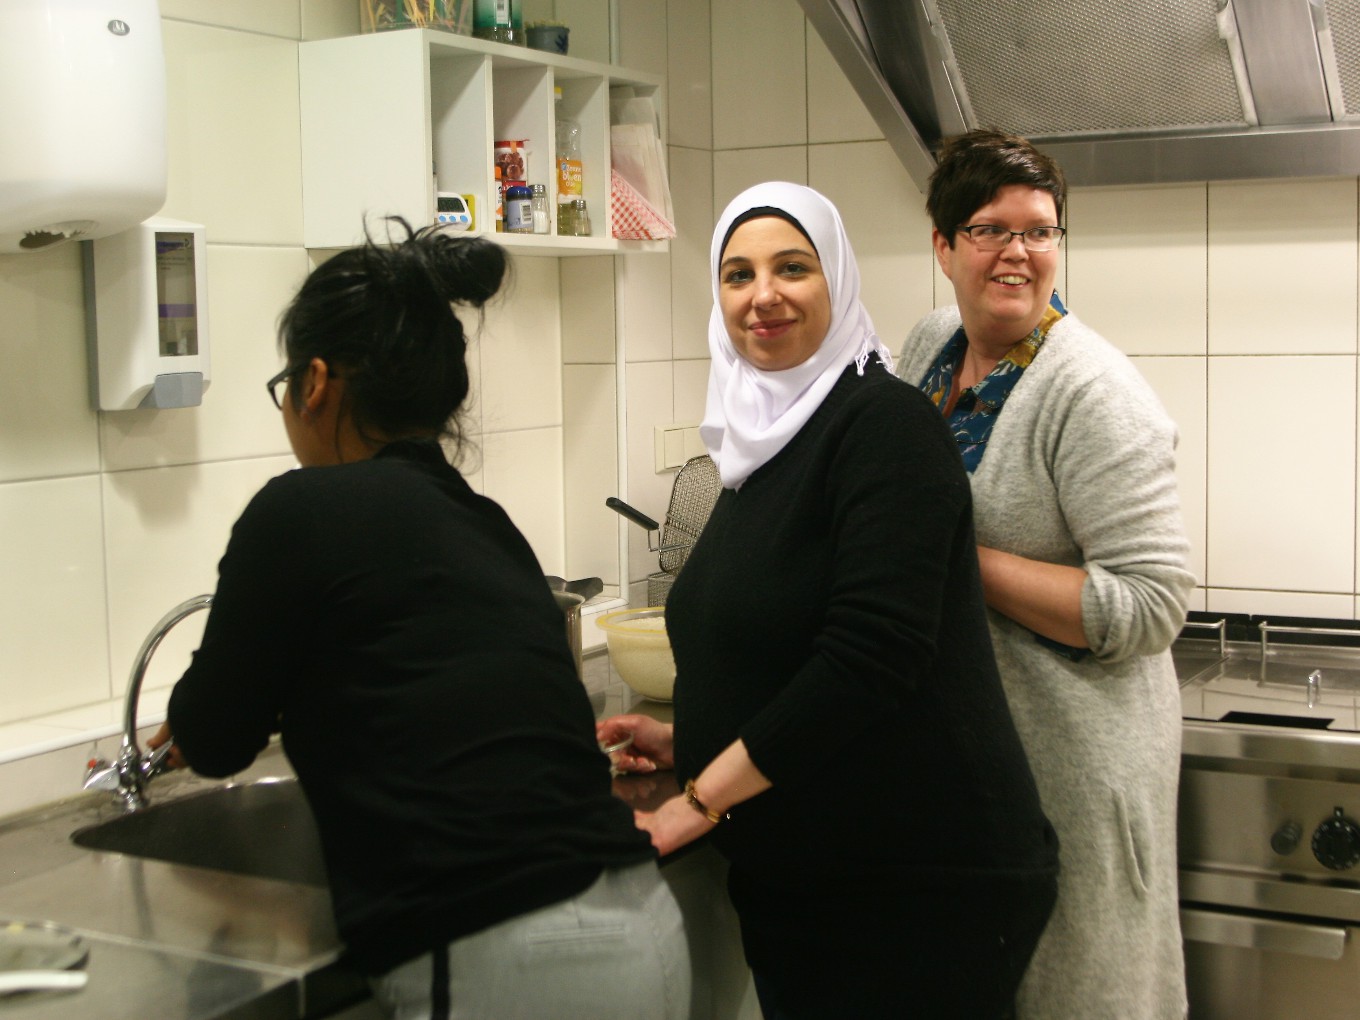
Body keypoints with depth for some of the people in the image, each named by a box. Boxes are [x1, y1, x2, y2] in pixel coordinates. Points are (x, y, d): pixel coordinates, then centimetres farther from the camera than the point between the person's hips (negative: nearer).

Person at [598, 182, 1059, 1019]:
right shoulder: (769, 438, 10)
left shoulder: (885, 424, -15)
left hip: (920, 887, -7)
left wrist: (702, 800, -18)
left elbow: (868, 658, -23)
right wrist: (691, 741, 9)